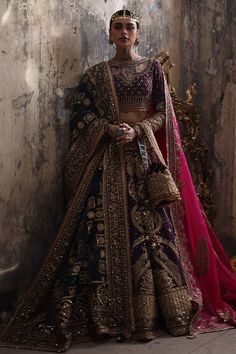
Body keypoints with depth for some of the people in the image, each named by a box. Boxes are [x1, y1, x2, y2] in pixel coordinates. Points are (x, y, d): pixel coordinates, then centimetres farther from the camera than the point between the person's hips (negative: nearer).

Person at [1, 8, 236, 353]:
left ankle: (163, 309, 1)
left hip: (146, 154, 0)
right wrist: (112, 129, -13)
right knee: (109, 227, -7)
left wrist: (137, 130, -13)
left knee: (154, 225, -5)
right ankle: (114, 312, -1)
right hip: (108, 158, 0)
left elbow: (163, 114, 5)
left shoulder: (153, 68, 11)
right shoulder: (96, 74, 11)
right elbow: (83, 115, 4)